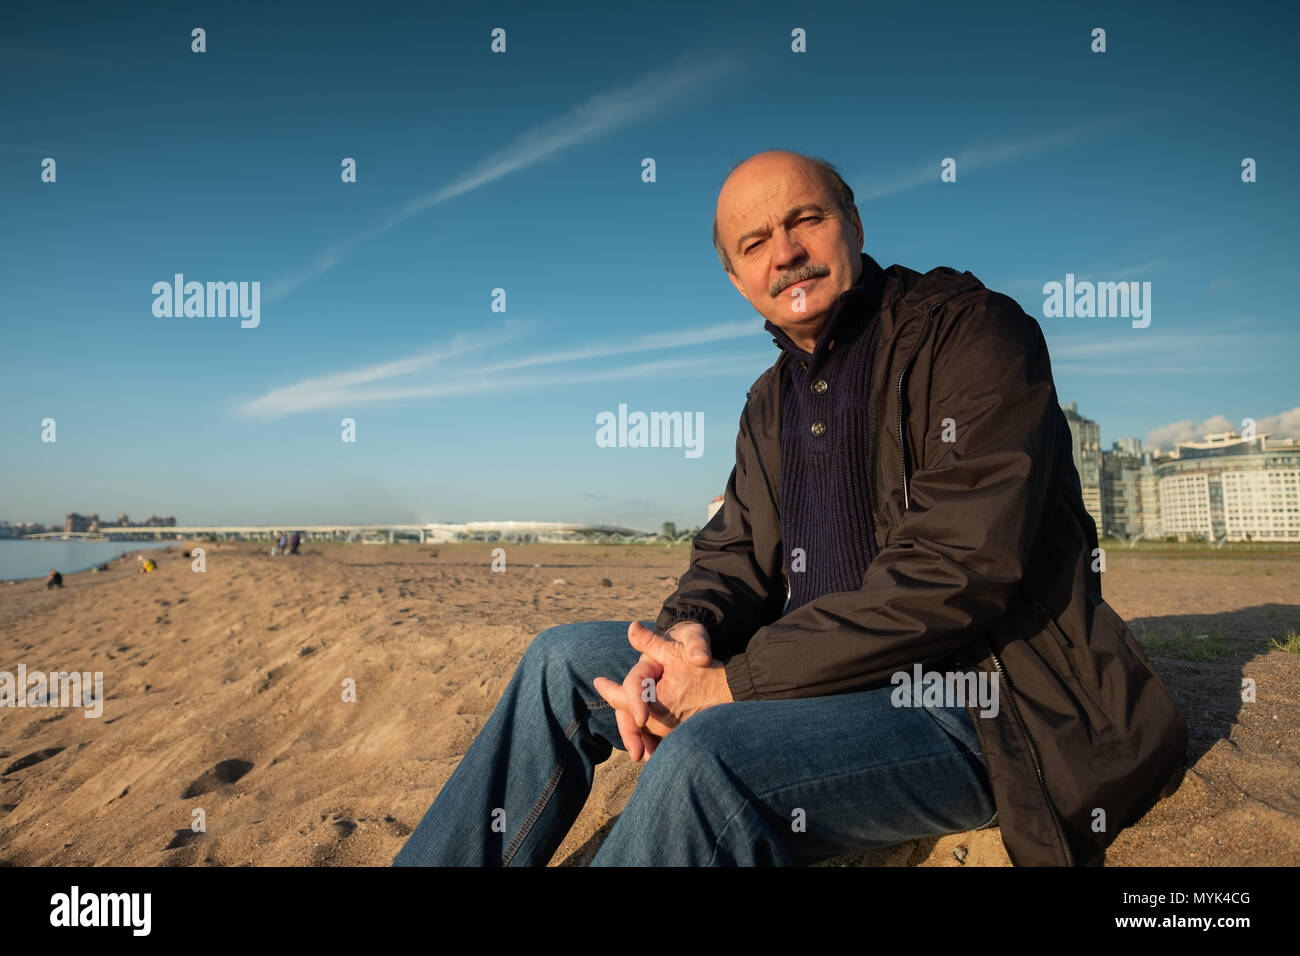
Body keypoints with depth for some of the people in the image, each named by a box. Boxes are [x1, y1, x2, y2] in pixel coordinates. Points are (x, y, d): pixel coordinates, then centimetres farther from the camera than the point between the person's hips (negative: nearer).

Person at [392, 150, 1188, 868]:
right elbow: (737, 549, 14)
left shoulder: (973, 332, -11)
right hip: (827, 673, 8)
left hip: (974, 706, -7)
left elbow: (954, 573, -22)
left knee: (701, 762, -34)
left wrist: (733, 681, -21)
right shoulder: (774, 399, 14)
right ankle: (432, 863, 11)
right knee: (566, 658, 3)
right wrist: (691, 631, -12)